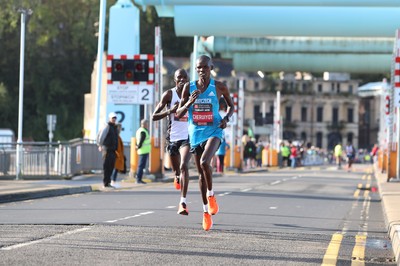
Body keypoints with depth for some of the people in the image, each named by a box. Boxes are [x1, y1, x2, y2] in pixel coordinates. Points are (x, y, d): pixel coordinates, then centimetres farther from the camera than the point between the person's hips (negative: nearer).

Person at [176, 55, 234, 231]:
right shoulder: (189, 88, 1)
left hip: (213, 131, -3)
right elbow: (179, 114, 3)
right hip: (195, 132, 3)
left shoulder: (219, 87, -3)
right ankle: (206, 212, 20)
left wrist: (226, 118, -7)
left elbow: (230, 105, 13)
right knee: (201, 174, 9)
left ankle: (211, 195, -4)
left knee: (204, 162, -29)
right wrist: (189, 103, -16)